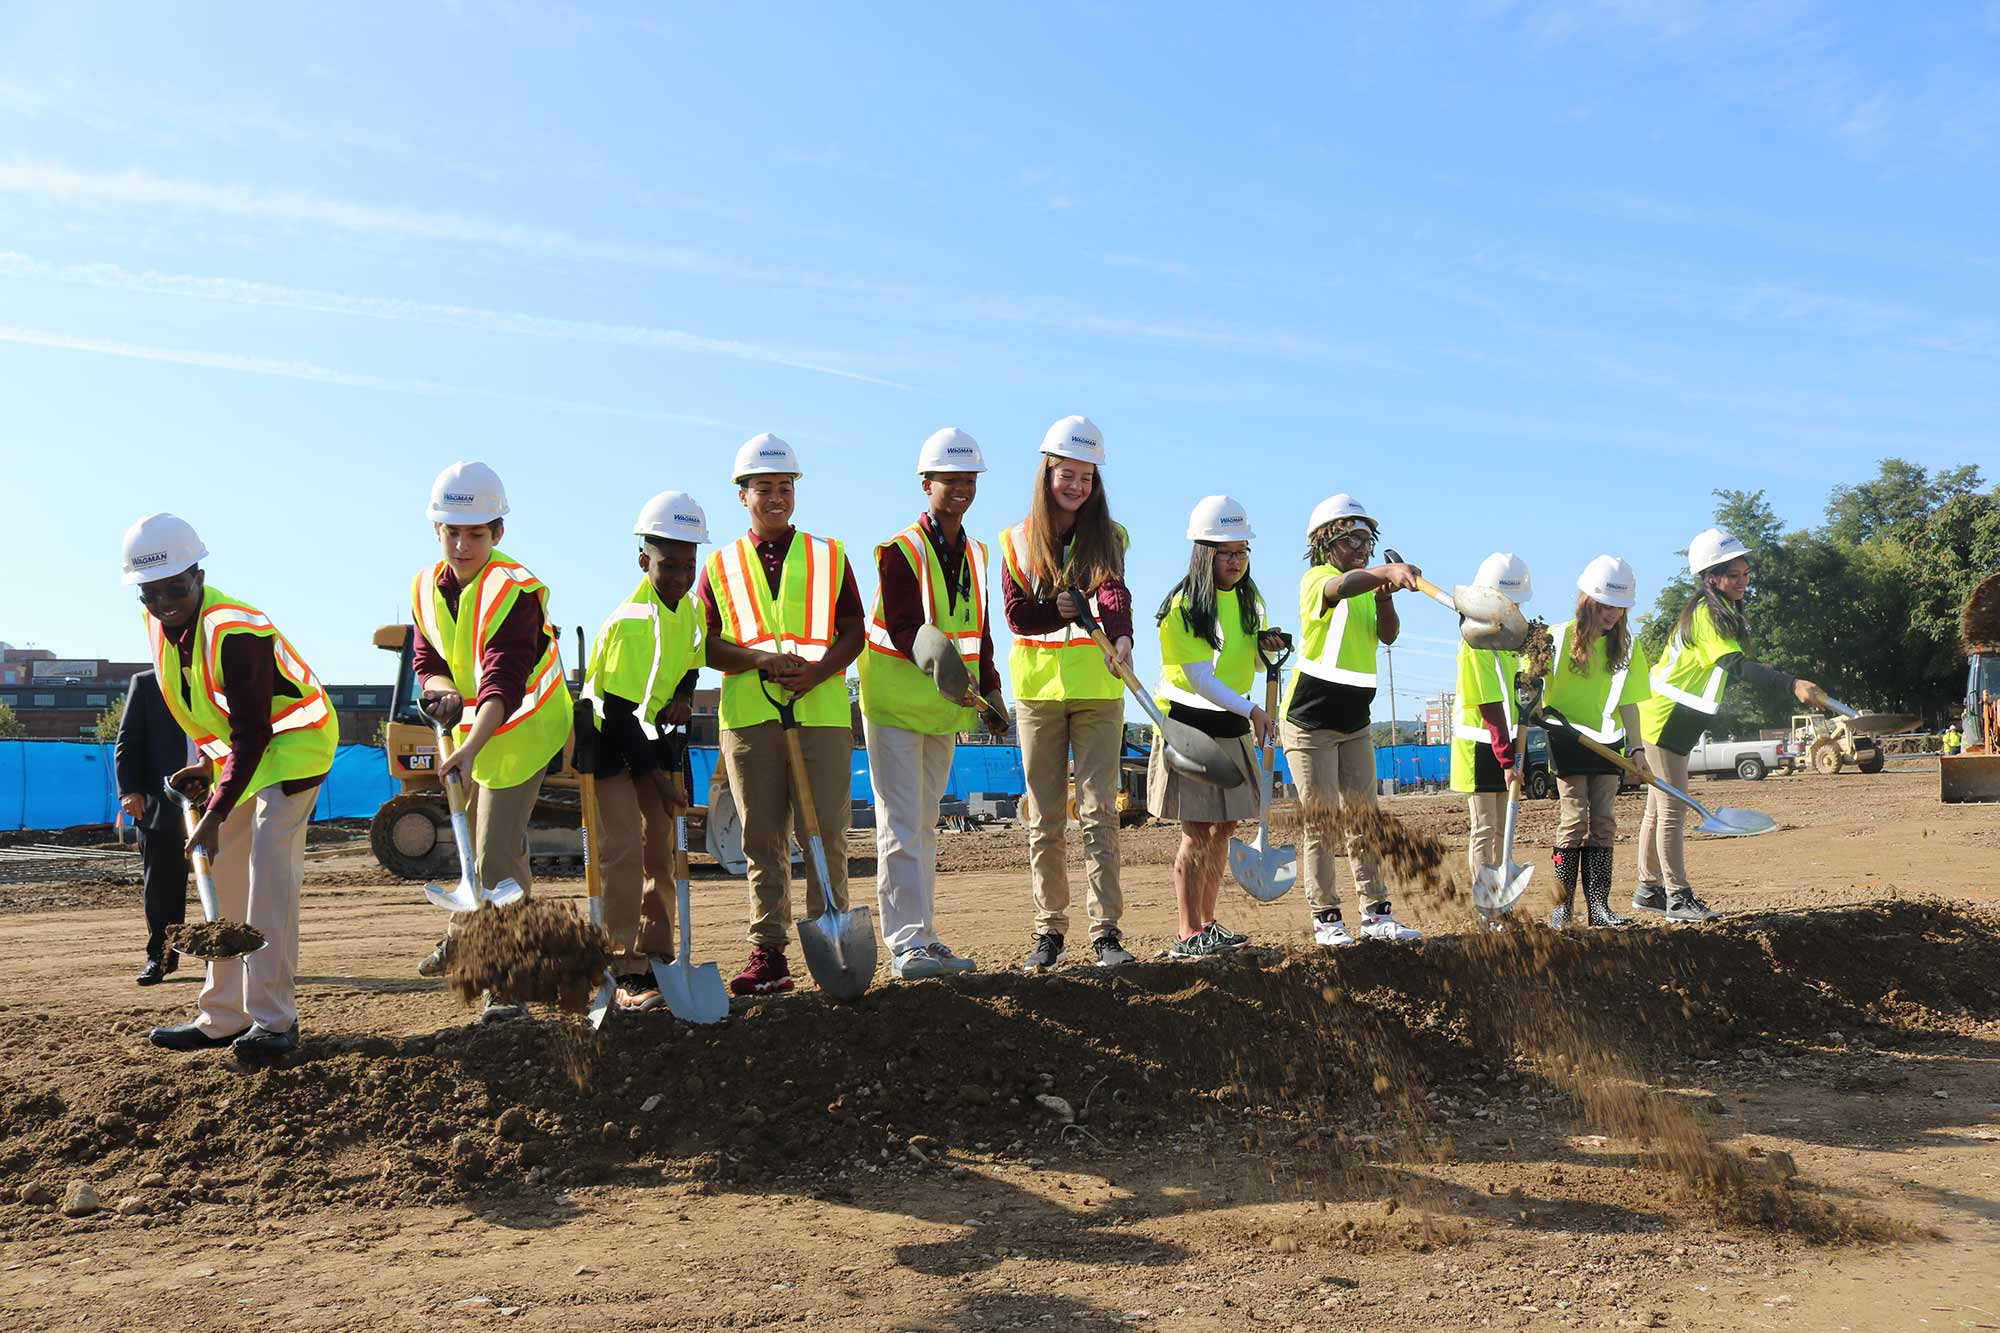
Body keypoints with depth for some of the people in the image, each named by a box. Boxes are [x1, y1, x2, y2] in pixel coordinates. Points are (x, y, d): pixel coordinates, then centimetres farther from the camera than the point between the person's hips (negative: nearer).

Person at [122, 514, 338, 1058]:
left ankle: (273, 1020, -15)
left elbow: (251, 736, -29)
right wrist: (207, 762, 2)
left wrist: (214, 816, -31)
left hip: (292, 743, -9)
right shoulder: (160, 623, -2)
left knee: (269, 873, -18)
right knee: (223, 876, 10)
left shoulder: (236, 631, -29)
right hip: (236, 748, 9)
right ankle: (223, 1017, 18)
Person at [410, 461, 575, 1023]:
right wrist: (441, 689, -20)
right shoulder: (427, 587, -2)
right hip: (469, 727, 7)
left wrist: (470, 749, -48)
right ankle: (464, 937, 49)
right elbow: (425, 659, 4)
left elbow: (504, 684, -36)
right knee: (477, 842, 25)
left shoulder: (515, 591, -26)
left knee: (497, 855, -13)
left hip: (521, 729, -7)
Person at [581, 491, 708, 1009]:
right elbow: (618, 711, -24)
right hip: (608, 739, -8)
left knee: (661, 853, 8)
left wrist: (682, 699, -6)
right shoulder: (628, 622, -24)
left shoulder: (689, 611, 0)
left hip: (652, 736, 8)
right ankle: (628, 975, -11)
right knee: (622, 852, -13)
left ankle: (657, 960, 15)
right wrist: (655, 774, -21)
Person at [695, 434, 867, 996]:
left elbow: (854, 631, 7)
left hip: (822, 712, -1)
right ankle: (768, 954, 8)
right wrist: (761, 660, -12)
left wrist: (818, 670, -12)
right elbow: (705, 642, 6)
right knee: (762, 839, 3)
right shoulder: (721, 566, 13)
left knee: (826, 833, -3)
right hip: (748, 716, 1)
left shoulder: (828, 556, 12)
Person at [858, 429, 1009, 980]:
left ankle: (922, 937, 18)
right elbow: (902, 629, -21)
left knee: (925, 825, 13)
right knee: (901, 827, -9)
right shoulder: (900, 550, -12)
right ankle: (906, 944, -8)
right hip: (895, 704, -7)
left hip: (944, 707, 7)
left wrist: (990, 691, 10)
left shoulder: (976, 555, 10)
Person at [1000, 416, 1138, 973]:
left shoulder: (1107, 536, 4)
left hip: (1097, 689, -1)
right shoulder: (1018, 540, 7)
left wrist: (1120, 635, -36)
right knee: (1044, 818, 5)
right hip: (1038, 687, 1)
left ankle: (1106, 931, -1)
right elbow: (1017, 614, -2)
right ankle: (1049, 931, 13)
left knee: (1099, 810, -4)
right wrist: (1074, 609, -15)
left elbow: (1114, 592, -16)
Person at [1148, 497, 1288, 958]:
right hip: (1190, 726, -7)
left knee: (1223, 827, 8)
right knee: (1197, 831, -8)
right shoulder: (1183, 606, -14)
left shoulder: (1250, 599, 9)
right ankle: (1188, 934, -2)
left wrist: (1267, 647, -2)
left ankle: (1208, 924, 18)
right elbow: (1199, 678, -19)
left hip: (1233, 728, 7)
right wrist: (1251, 710, -23)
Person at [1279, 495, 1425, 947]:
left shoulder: (1367, 585, 12)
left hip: (1355, 721, 8)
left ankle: (1375, 914, 13)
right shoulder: (1317, 579, -13)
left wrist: (1385, 597, -19)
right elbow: (1344, 586, -39)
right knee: (1319, 821, -3)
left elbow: (1388, 635, 0)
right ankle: (1325, 918, 2)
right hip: (1310, 719, -8)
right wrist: (1386, 570, -58)